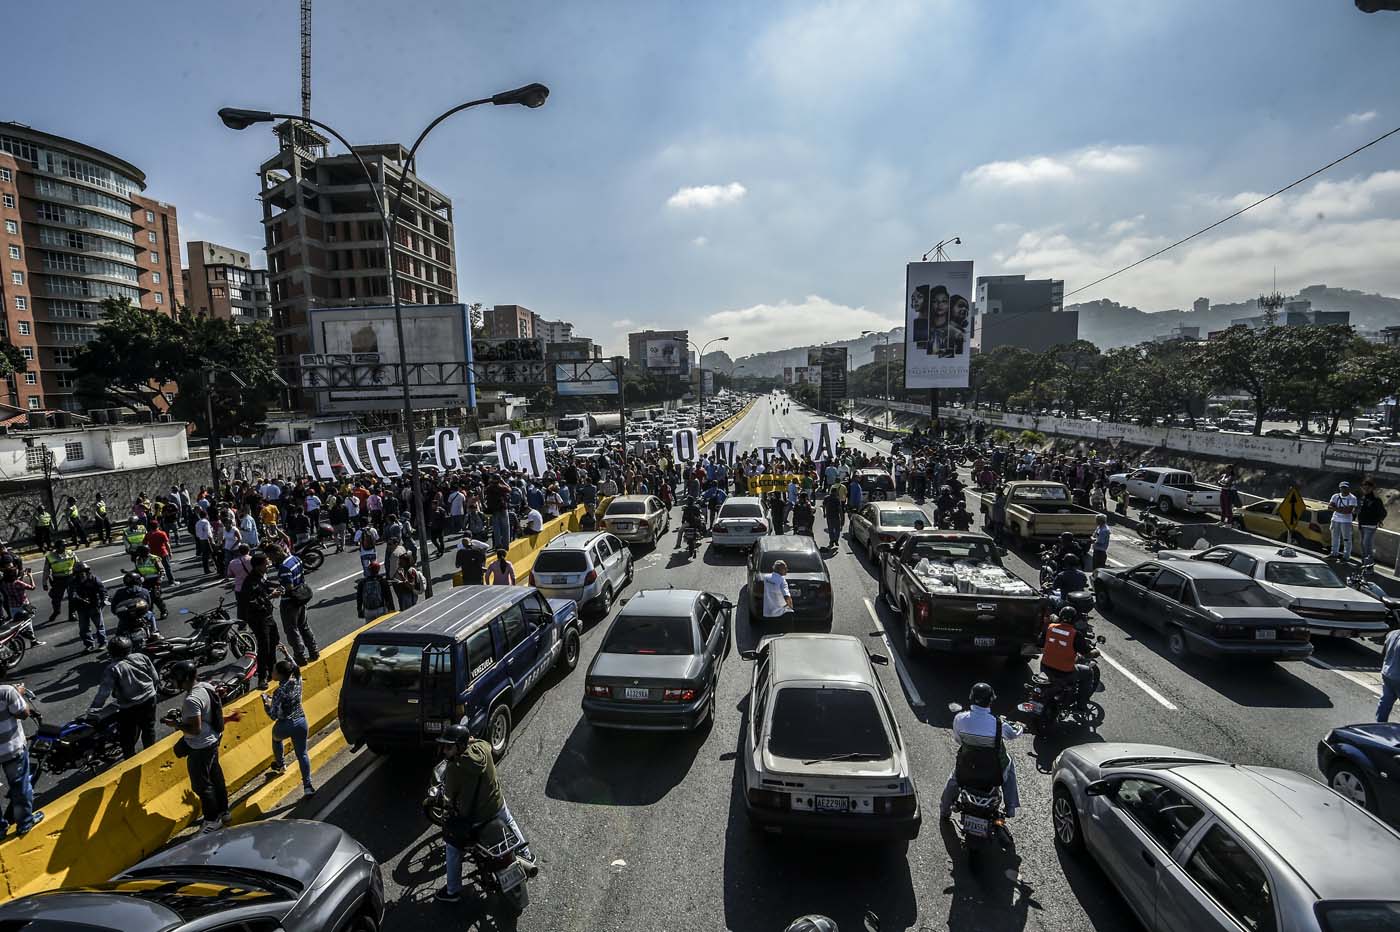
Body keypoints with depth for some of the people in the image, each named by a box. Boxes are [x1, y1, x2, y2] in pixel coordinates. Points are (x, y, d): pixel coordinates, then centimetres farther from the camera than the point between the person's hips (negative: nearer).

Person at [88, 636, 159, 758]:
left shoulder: (112, 669, -17)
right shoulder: (142, 657, -5)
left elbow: (104, 691, -20)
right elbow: (155, 677, 1)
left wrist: (93, 708, -10)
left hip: (129, 707, -5)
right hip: (149, 699, 5)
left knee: (128, 736, 15)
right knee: (148, 728, 23)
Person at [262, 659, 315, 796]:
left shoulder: (279, 692, -24)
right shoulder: (297, 681, -7)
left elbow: (273, 716, -20)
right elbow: (294, 667, 16)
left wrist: (265, 700, -9)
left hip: (284, 726, -4)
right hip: (301, 722, 4)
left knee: (276, 738, 34)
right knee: (302, 754, 11)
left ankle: (280, 765, 55)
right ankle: (307, 786, 6)